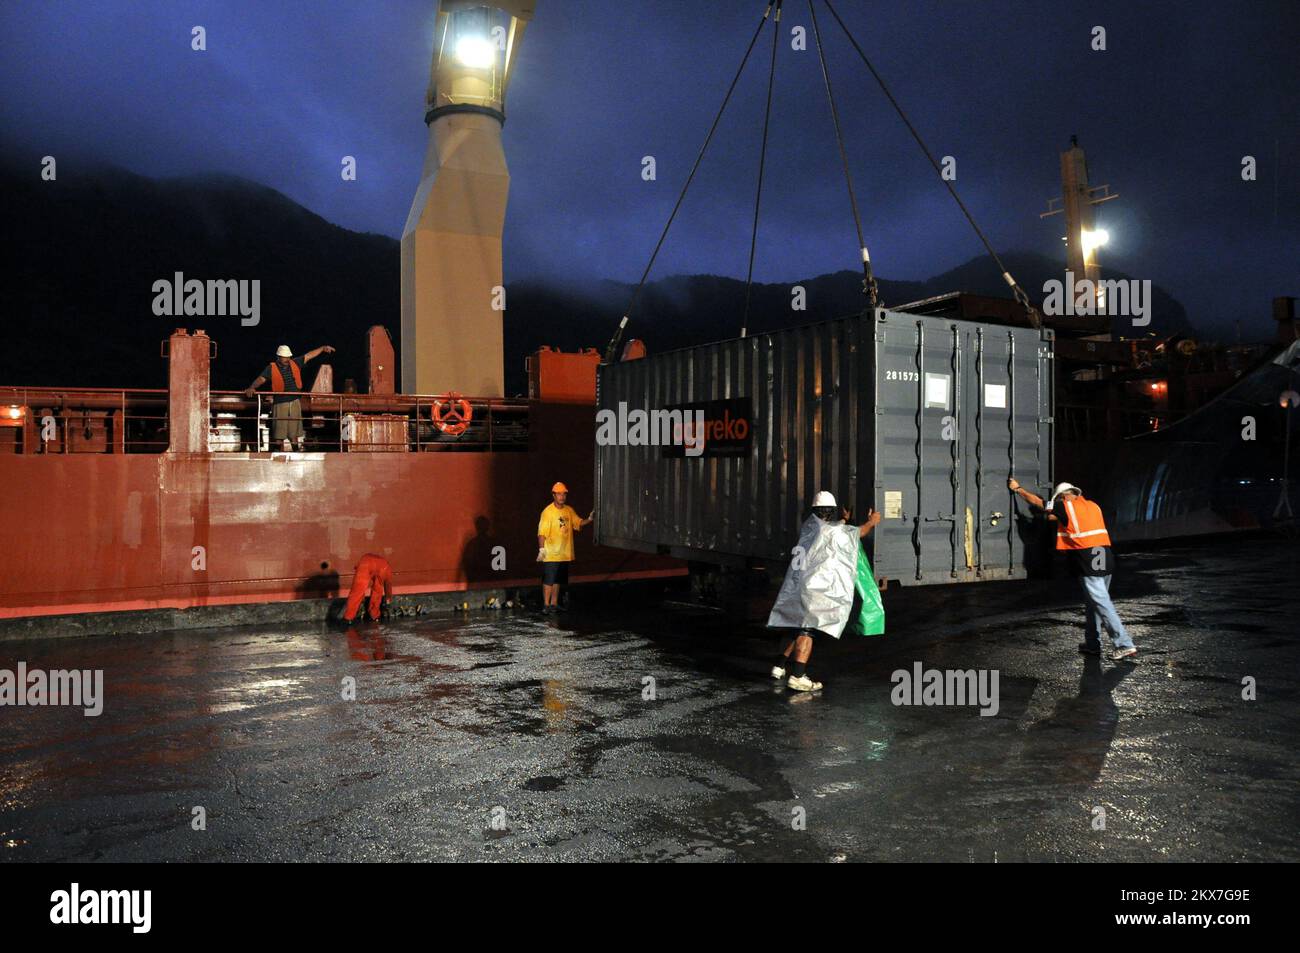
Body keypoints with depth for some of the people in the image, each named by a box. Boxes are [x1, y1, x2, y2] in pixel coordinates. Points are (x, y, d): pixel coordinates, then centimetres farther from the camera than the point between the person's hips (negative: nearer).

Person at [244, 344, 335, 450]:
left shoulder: (295, 364, 6)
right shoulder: (271, 368, -5)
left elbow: (309, 355, 11)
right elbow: (261, 379, -14)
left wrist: (323, 348, 8)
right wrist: (252, 387, -32)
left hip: (295, 402, 4)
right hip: (280, 404, -4)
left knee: (294, 434, 10)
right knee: (279, 435, -1)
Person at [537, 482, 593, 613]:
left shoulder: (569, 510, 7)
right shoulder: (548, 512, -12)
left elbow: (578, 523, 13)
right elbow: (542, 532, -15)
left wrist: (589, 519, -5)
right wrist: (541, 549, -21)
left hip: (564, 553, 6)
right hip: (551, 554, -6)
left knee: (558, 580, 14)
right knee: (548, 580, -3)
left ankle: (554, 604, 24)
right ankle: (546, 605, 5)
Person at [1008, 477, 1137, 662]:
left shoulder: (1066, 507, 0)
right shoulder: (1093, 506, 18)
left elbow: (1037, 502, 8)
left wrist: (1017, 488, 21)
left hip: (1088, 563, -7)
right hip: (1106, 559, 8)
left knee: (1102, 605, -7)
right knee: (1093, 603, 16)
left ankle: (1125, 646, -10)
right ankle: (1092, 644, 21)